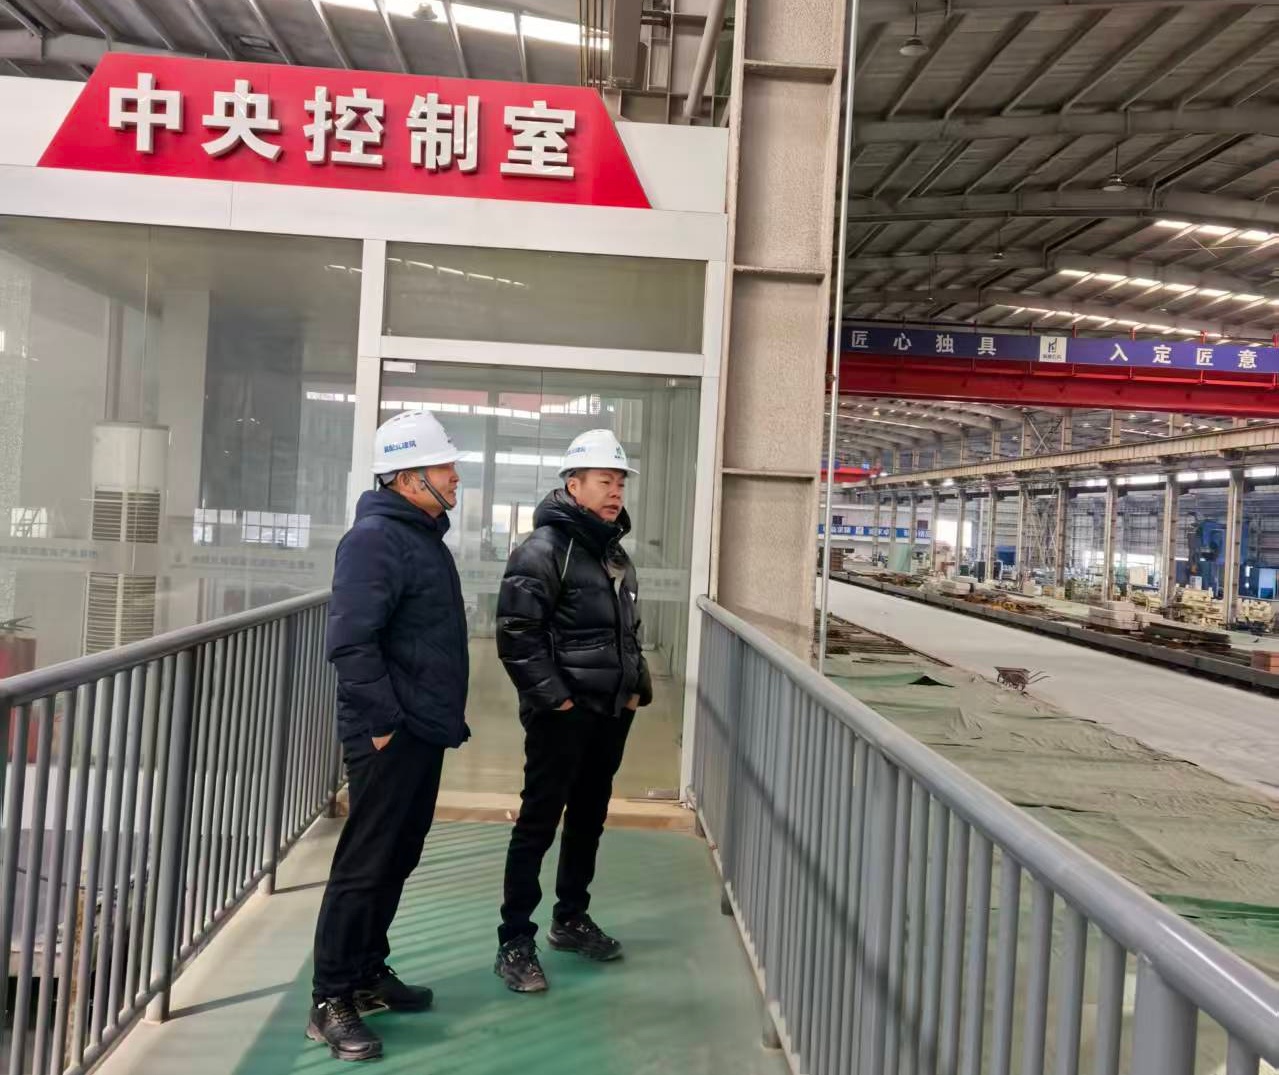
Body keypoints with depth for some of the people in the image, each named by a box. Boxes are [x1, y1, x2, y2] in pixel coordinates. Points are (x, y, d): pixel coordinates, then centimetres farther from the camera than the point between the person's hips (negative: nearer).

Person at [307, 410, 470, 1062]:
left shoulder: (423, 535, 14)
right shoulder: (376, 538, -17)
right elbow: (350, 641, -24)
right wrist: (383, 723, -20)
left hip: (423, 733, 9)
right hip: (390, 738, -9)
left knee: (396, 863, 17)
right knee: (364, 867, 0)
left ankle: (367, 976, 32)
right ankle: (331, 1002, 13)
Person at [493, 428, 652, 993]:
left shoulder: (614, 552, 14)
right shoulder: (543, 549, -13)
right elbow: (516, 635, -19)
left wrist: (637, 686, 13)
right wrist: (553, 698, -19)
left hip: (611, 713, 8)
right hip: (563, 715, -8)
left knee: (588, 819, 17)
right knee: (539, 824, -1)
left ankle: (571, 919, 33)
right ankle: (515, 941, 10)